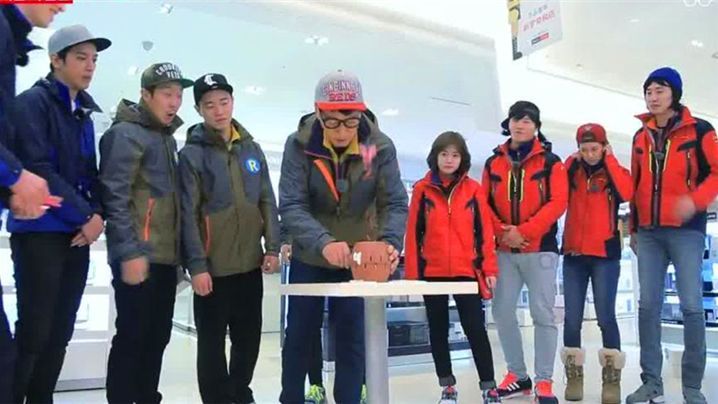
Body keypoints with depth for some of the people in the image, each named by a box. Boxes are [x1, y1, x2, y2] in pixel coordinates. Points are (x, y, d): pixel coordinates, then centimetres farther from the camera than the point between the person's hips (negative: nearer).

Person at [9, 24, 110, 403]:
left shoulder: (83, 112, 16)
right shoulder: (33, 102, -6)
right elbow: (39, 170, -16)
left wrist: (97, 214, -2)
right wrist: (86, 215, -13)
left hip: (77, 235, 7)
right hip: (40, 232, -7)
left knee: (59, 333, 10)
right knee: (33, 332, -6)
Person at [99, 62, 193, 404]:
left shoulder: (167, 137, 18)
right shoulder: (127, 133, -8)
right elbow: (115, 197, -17)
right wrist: (130, 253, -22)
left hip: (165, 255, 8)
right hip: (139, 256, -8)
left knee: (158, 336, 13)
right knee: (132, 337, -3)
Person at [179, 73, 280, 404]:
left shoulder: (251, 148, 9)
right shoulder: (192, 154, -6)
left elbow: (267, 203, 10)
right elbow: (188, 214, -10)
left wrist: (272, 247, 2)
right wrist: (197, 265, -14)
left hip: (250, 264, 5)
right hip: (213, 267, -4)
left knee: (249, 337, 14)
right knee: (212, 341, 7)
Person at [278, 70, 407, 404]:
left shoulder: (380, 147, -16)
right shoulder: (299, 145, -19)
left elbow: (395, 203, -18)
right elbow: (291, 206, -26)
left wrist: (390, 243, -39)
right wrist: (323, 243, -44)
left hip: (358, 261, 0)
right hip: (308, 258, 0)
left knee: (353, 339, 6)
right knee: (299, 336, 13)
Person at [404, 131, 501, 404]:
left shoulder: (473, 190, 2)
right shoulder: (422, 189, 1)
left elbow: (485, 231, 2)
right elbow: (413, 232, 0)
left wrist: (489, 268, -3)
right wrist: (411, 272, -3)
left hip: (466, 271, -1)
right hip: (432, 272, 1)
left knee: (475, 329, 0)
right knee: (438, 330, 10)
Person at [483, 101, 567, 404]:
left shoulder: (550, 162, 1)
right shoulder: (493, 163, 11)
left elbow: (558, 202, -9)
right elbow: (485, 204, 7)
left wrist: (525, 231, -17)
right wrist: (501, 231, -10)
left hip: (540, 248, -3)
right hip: (504, 250, 4)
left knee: (543, 314, -3)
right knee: (502, 311, 4)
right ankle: (518, 375, 19)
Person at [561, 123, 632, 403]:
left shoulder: (615, 172, 6)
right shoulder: (571, 171, 12)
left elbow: (626, 194, -17)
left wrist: (609, 160, -8)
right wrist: (570, 162, -5)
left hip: (605, 254, -2)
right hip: (573, 254, 3)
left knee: (605, 316, -5)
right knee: (572, 317, 2)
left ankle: (612, 378, 4)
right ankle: (574, 376, 11)